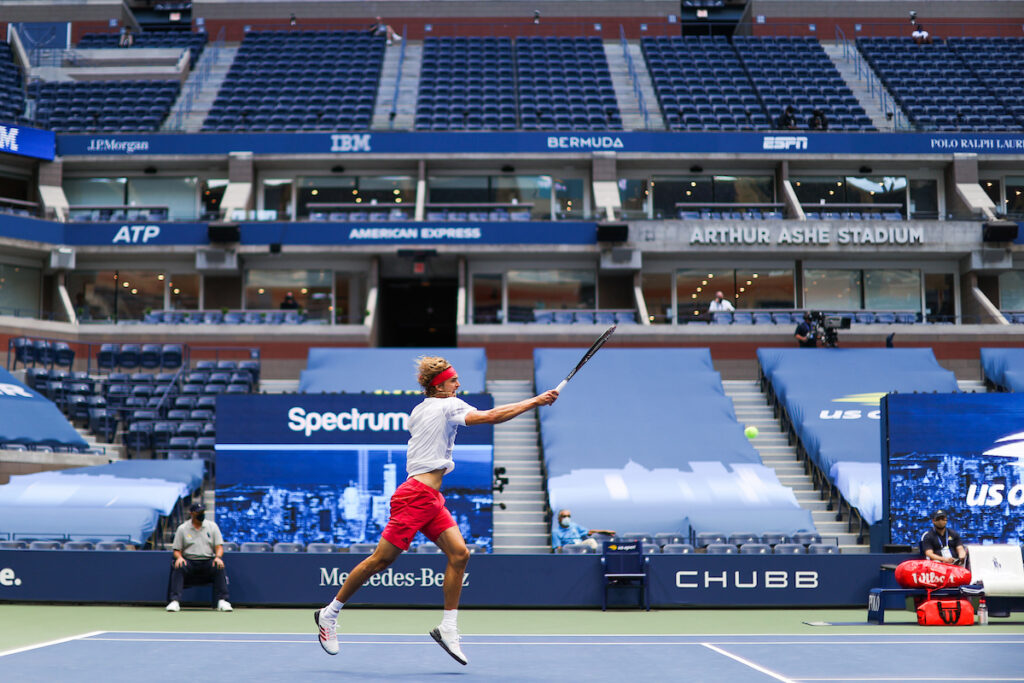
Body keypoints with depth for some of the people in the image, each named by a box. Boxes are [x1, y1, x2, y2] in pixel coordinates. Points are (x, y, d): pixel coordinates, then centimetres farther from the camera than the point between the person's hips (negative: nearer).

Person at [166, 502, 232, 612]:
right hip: (189, 561, 0)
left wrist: (218, 557, -18)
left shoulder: (212, 526, 11)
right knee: (178, 567, -32)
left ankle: (222, 601, -32)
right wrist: (179, 557, -17)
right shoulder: (182, 528, 9)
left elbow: (219, 546, 5)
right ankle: (174, 601, -35)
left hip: (208, 561, 0)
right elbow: (177, 550, 7)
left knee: (219, 567, -30)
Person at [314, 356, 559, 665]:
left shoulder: (419, 410, 16)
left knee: (459, 554, -3)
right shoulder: (447, 406, -10)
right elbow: (490, 416, -19)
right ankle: (329, 614, 9)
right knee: (381, 559, -3)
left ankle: (448, 628, -1)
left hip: (430, 499, 10)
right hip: (415, 497, -10)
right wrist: (534, 401, -17)